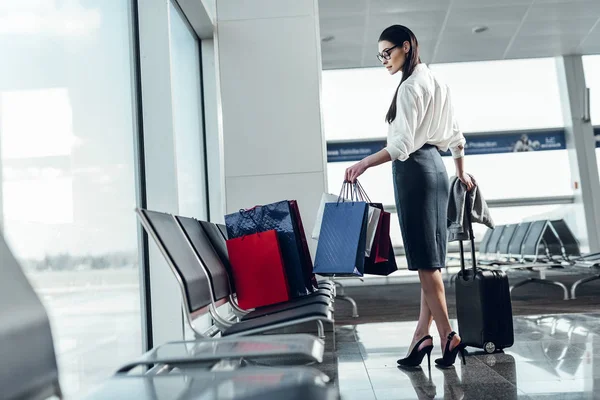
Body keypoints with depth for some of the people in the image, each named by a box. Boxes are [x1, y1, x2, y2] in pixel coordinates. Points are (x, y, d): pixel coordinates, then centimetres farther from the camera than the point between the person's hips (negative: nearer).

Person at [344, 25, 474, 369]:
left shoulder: (410, 87, -10)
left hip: (414, 171, -10)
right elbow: (455, 134, 22)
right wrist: (462, 173, 29)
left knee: (425, 259, -6)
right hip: (436, 169, 10)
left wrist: (363, 164, -23)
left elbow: (402, 145, -20)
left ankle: (448, 337, -2)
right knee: (432, 259, 5)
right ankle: (423, 335, 10)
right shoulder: (436, 82, 18)